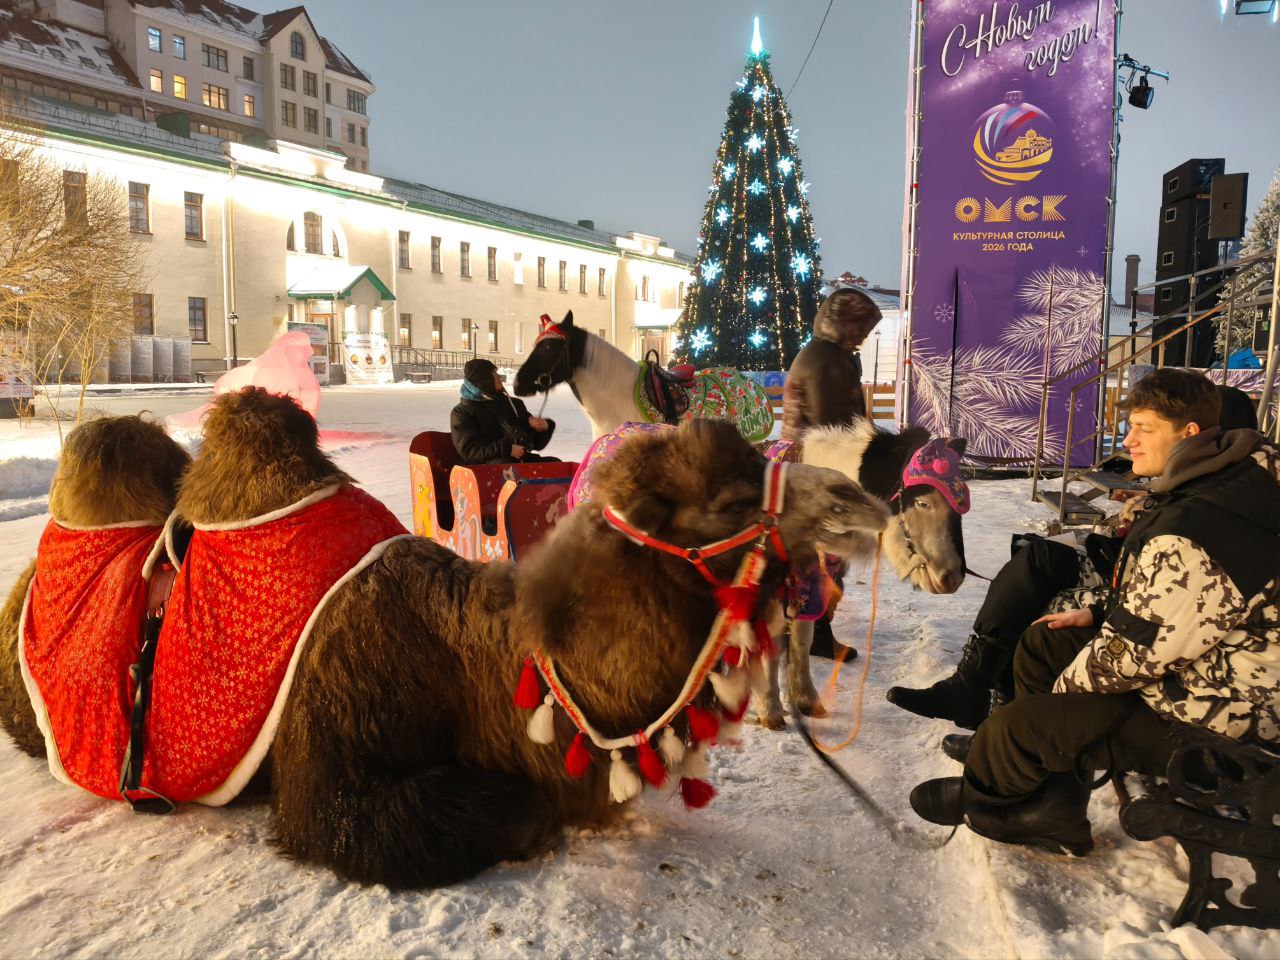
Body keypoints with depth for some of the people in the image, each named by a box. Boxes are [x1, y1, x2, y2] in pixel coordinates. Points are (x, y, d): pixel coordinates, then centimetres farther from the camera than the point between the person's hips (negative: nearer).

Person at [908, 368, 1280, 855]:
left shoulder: (1187, 539, -33)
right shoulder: (1224, 482, 2)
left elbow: (1135, 653, -27)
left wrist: (1067, 683, -9)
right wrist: (1100, 614, 7)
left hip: (1207, 715, -11)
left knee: (1016, 726, -14)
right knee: (1042, 641, 14)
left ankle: (978, 796, 23)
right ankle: (1053, 816, 17)